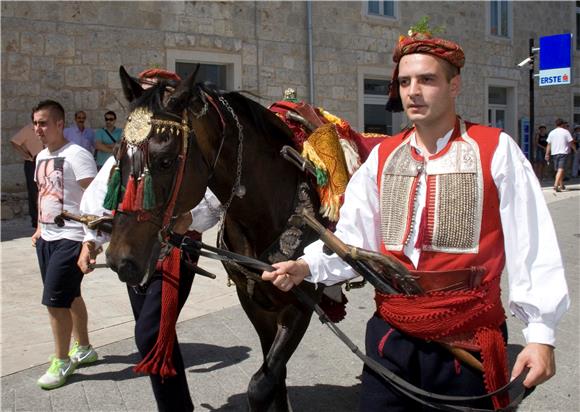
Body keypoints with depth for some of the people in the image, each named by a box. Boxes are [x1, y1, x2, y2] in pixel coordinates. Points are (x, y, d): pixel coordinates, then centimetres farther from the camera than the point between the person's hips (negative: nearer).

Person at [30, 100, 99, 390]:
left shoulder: (76, 155, -15)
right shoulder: (41, 157, 12)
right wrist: (39, 228, 20)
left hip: (70, 239, -8)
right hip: (47, 239, 8)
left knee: (55, 300, -7)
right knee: (70, 296, 17)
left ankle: (62, 360, 9)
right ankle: (84, 349, 32)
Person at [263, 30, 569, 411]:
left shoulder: (496, 151, -6)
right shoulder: (382, 158, 6)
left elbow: (532, 246, -8)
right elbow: (354, 240, 2)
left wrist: (540, 332, -12)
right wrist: (307, 266, -16)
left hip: (469, 342, -3)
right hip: (390, 338, 3)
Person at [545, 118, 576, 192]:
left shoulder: (551, 133, 8)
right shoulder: (566, 132, -3)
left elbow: (549, 145, 5)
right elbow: (571, 143, -2)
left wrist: (547, 154, 7)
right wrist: (575, 149, 13)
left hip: (554, 153, 5)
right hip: (563, 153, -5)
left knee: (558, 170, 16)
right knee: (560, 170, -11)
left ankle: (561, 185, 26)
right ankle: (556, 185, -26)